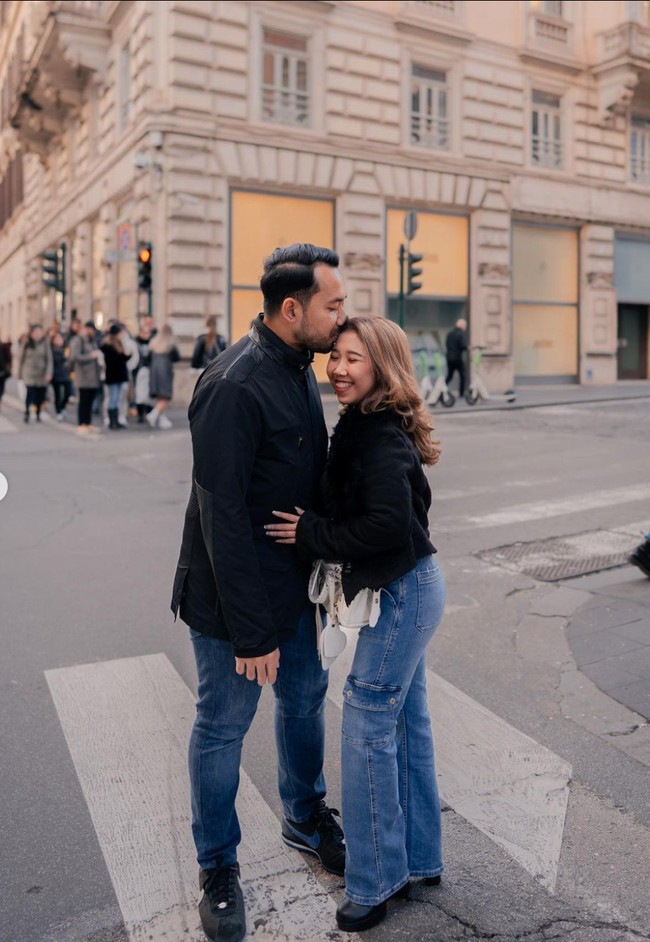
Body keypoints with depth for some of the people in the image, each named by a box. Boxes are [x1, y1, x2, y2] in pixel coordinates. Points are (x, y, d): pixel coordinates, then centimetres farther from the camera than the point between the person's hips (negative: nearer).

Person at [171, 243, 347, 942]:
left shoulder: (298, 367, 4)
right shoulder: (235, 385, -25)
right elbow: (223, 516, -25)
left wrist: (318, 566, 13)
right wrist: (250, 629, -22)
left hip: (292, 582, 9)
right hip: (234, 595, -8)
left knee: (304, 699, 22)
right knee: (222, 728, 9)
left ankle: (307, 820, 46)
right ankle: (218, 870, 31)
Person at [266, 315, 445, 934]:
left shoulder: (380, 439, -20)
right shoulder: (362, 427, 8)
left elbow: (389, 523, -28)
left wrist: (312, 535, -19)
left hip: (403, 592, -10)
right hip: (408, 587, 10)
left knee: (367, 726, -1)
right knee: (405, 720, 18)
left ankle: (374, 882, 16)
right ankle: (418, 859, 34)